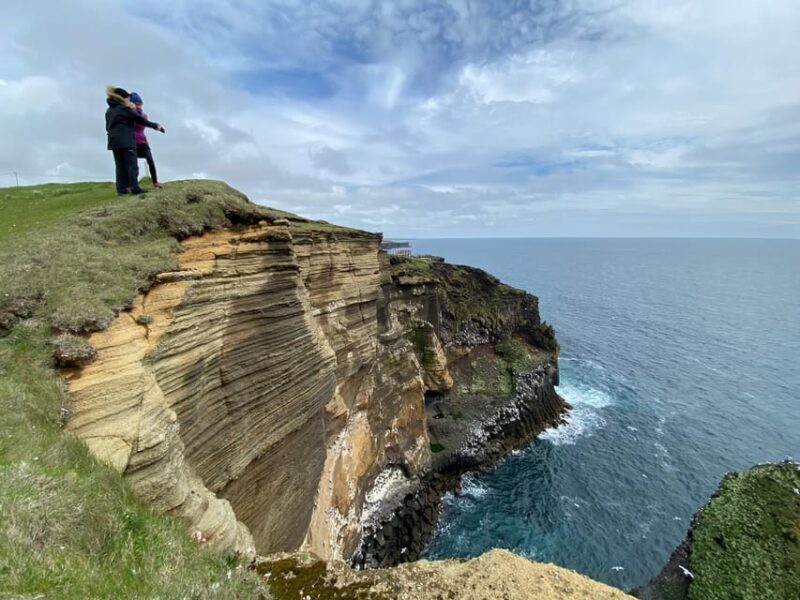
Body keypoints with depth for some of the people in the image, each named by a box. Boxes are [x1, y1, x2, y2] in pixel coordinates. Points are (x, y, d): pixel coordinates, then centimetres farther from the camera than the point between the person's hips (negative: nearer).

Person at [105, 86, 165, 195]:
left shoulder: (109, 111, 18)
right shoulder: (124, 108, -5)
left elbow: (108, 127, 20)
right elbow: (139, 119, -3)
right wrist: (155, 125, 6)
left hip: (114, 142, 7)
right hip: (126, 141, -7)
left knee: (120, 166, 6)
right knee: (132, 165, -7)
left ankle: (122, 189, 2)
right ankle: (134, 188, -12)